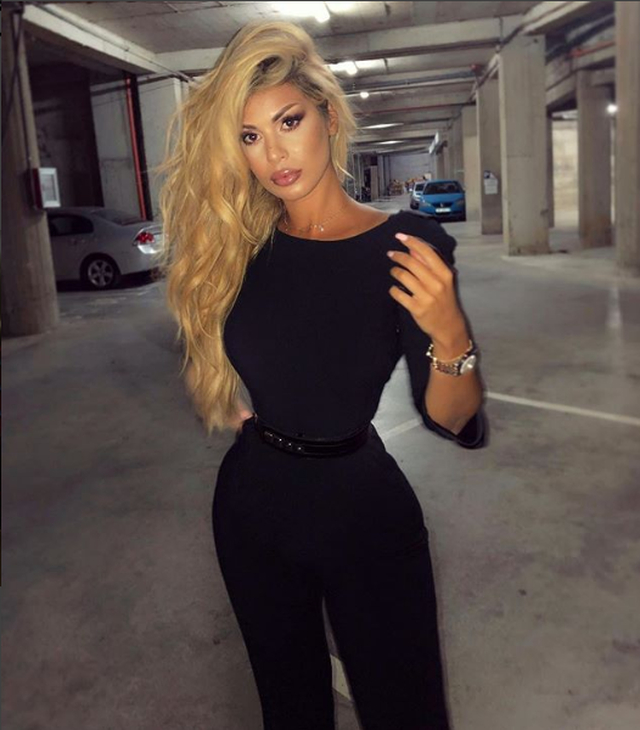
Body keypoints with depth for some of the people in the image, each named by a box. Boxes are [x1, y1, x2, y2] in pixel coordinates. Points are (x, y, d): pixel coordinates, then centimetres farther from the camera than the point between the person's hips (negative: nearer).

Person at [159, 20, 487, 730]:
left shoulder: (406, 247, -16)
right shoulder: (239, 244, -5)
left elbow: (451, 421, -15)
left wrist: (449, 337, -33)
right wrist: (229, 404, 4)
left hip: (360, 505, -3)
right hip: (252, 496, 4)